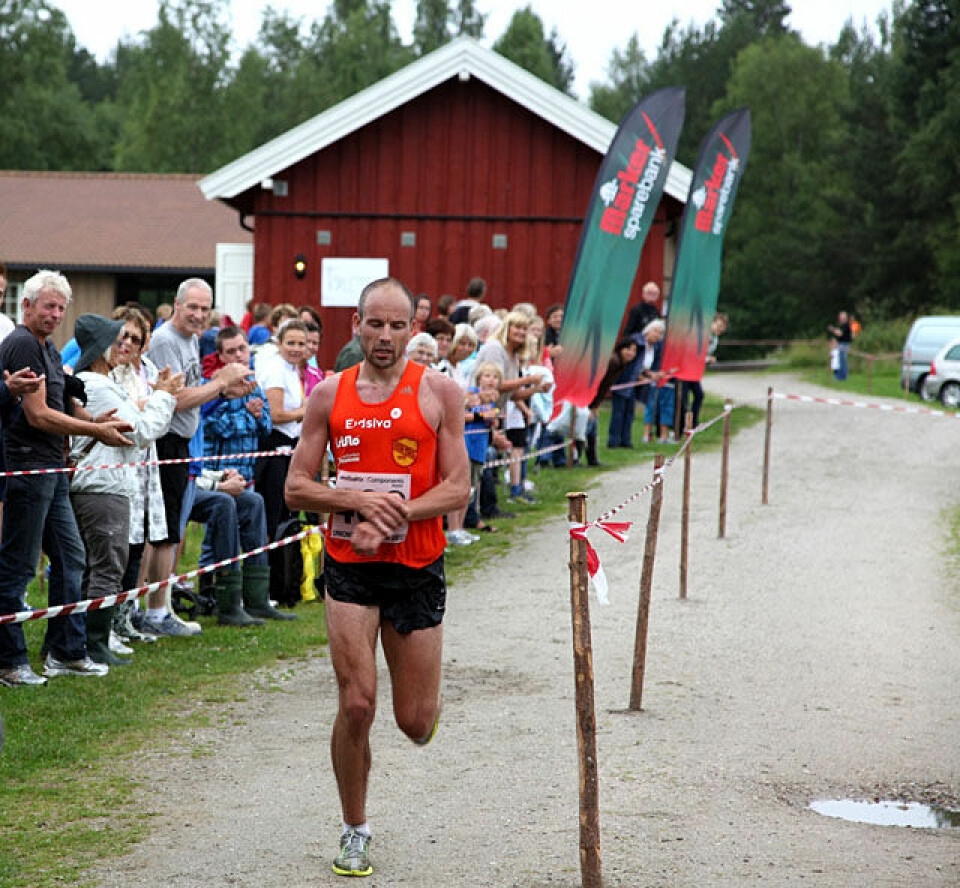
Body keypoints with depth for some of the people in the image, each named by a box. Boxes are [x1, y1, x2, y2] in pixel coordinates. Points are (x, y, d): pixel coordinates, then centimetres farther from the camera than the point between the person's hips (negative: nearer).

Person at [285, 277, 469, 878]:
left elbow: (458, 489, -6)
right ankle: (356, 832, 11)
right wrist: (360, 500, -14)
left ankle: (426, 704, 44)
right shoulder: (330, 395, 3)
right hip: (350, 565, 1)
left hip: (417, 567, -1)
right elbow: (296, 488, 2)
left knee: (416, 724, 5)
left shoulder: (440, 391, -2)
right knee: (357, 704, -8)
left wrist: (393, 515, -19)